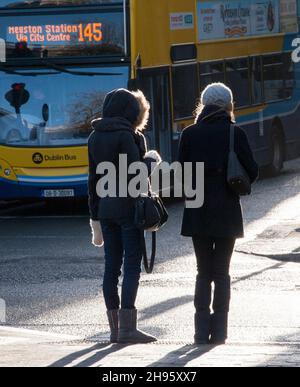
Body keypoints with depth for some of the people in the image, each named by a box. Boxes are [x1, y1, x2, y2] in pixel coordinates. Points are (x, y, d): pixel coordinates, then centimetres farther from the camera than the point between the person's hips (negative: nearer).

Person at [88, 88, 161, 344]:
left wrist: (95, 217, 17)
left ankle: (115, 327, 9)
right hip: (128, 207, -7)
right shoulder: (126, 136, -12)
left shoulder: (95, 138, 11)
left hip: (105, 207, 7)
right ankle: (127, 327, -11)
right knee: (132, 265, -5)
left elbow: (93, 179, 13)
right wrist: (152, 159, 2)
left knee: (112, 266, 8)